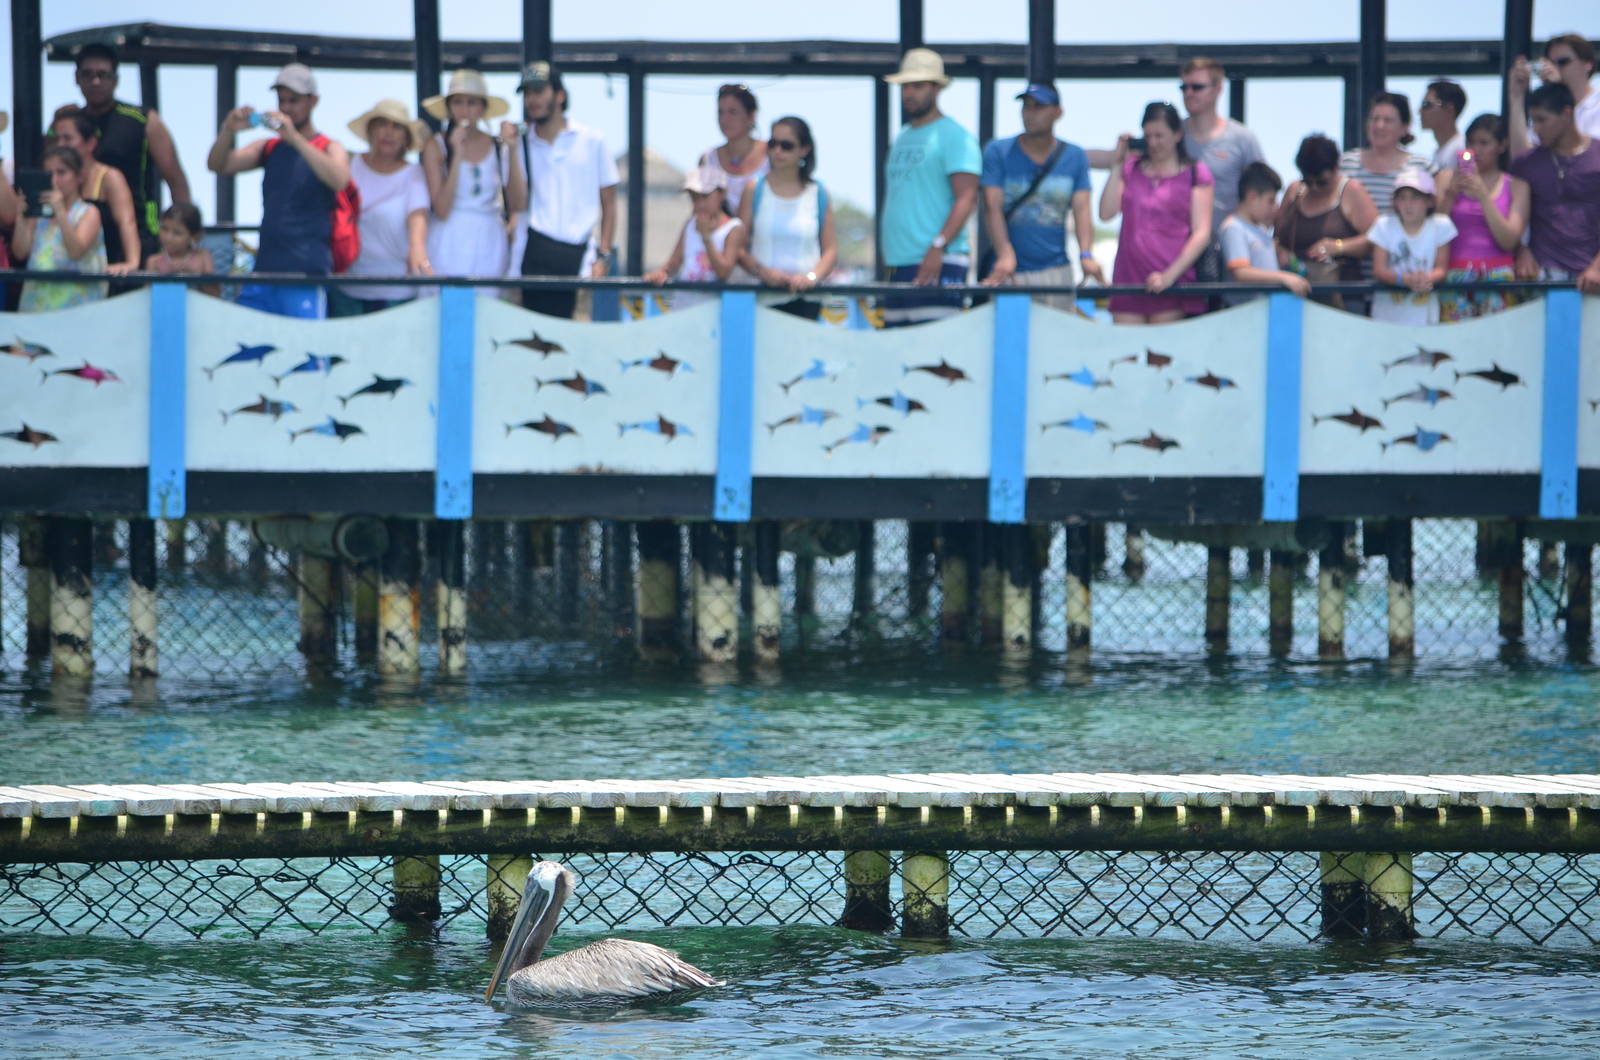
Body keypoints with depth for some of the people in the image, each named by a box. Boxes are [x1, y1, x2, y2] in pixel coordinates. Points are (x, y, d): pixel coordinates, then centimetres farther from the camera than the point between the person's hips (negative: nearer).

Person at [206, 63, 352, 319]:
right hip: (264, 270, 5)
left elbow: (339, 180, -18)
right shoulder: (268, 149, 18)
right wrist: (228, 130, -12)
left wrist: (294, 137, -24)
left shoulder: (329, 149, 4)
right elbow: (217, 165, 8)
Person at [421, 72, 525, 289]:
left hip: (489, 247, 2)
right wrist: (457, 154, -13)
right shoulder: (436, 146, 0)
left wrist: (512, 152, -6)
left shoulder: (498, 147, 6)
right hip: (449, 246, -2)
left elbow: (519, 204, -2)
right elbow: (442, 210, -10)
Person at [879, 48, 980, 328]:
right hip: (897, 266, 8)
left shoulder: (954, 136, -3)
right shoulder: (901, 138, 21)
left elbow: (967, 198, -12)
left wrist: (938, 246, -23)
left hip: (938, 265, -8)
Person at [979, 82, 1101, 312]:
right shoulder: (998, 152, 4)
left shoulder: (1074, 157, 11)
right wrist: (1005, 255, -23)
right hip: (1010, 275, -2)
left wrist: (1086, 255, -16)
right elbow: (992, 207, -6)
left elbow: (1082, 209, 3)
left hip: (1056, 273, 2)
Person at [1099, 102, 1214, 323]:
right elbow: (1106, 213, 4)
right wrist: (1118, 164, 4)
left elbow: (1201, 233, -2)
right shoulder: (1132, 168, 16)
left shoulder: (1195, 174, 5)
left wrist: (1170, 275, -13)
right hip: (1128, 279, 4)